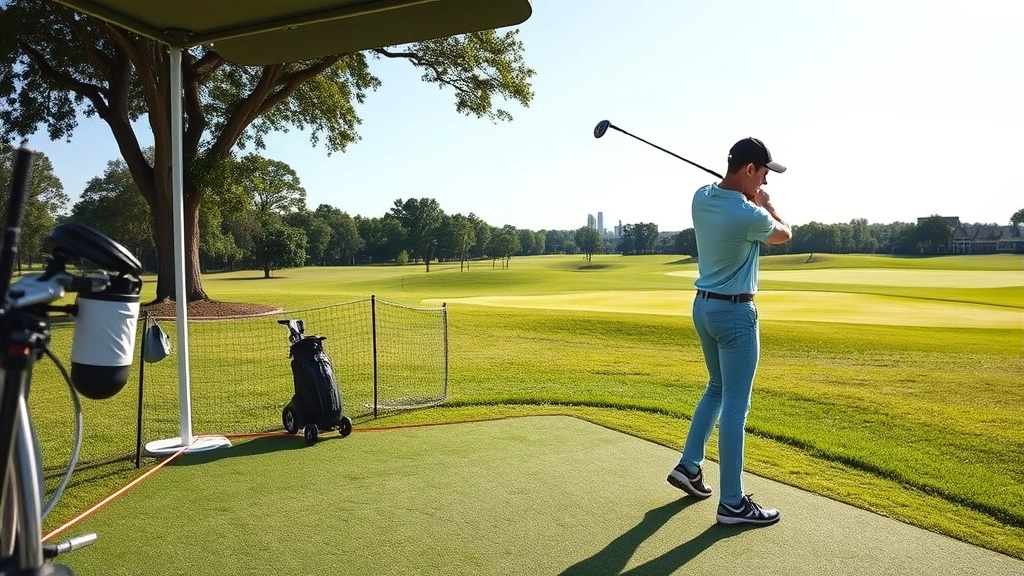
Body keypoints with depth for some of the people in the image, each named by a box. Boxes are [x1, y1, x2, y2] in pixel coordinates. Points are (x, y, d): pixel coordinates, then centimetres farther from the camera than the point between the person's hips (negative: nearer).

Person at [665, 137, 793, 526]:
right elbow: (784, 235, 3)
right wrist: (767, 205, 18)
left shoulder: (701, 198, 0)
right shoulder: (750, 215, -22)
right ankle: (732, 502, 4)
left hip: (703, 305, 9)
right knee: (735, 405, -3)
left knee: (717, 388, 23)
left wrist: (752, 201, 16)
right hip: (735, 313, -9)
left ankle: (688, 466, 26)